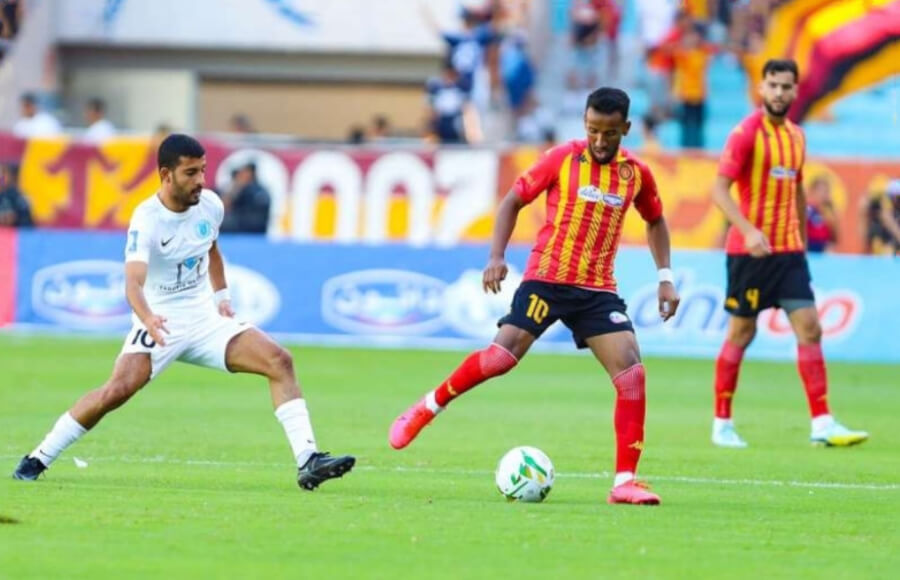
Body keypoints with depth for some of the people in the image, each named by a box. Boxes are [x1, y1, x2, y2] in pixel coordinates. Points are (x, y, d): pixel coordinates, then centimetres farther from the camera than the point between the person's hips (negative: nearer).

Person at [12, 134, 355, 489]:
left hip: (206, 319, 5)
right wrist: (147, 318, -55)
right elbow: (133, 280, -36)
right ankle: (38, 459, -8)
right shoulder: (147, 220, -20)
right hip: (161, 323, -5)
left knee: (279, 361, -13)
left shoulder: (210, 205, -1)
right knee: (118, 390, -25)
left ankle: (307, 461, -14)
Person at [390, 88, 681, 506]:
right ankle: (425, 410, 7)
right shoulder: (563, 159, -4)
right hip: (547, 278, -3)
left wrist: (665, 277, 13)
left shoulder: (636, 174, 5)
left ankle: (625, 482, -8)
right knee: (501, 356, -16)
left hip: (598, 289, 3)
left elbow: (655, 221, 23)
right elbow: (512, 202, 3)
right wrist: (497, 257, -9)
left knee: (631, 372, -12)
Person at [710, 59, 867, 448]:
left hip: (789, 249, 6)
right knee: (741, 333, 1)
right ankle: (722, 424, 12)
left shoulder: (796, 136, 11)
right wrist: (747, 230, -28)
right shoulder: (747, 133, -9)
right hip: (751, 250, -6)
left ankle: (822, 424, -4)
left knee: (809, 328, -3)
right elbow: (719, 189, -15)